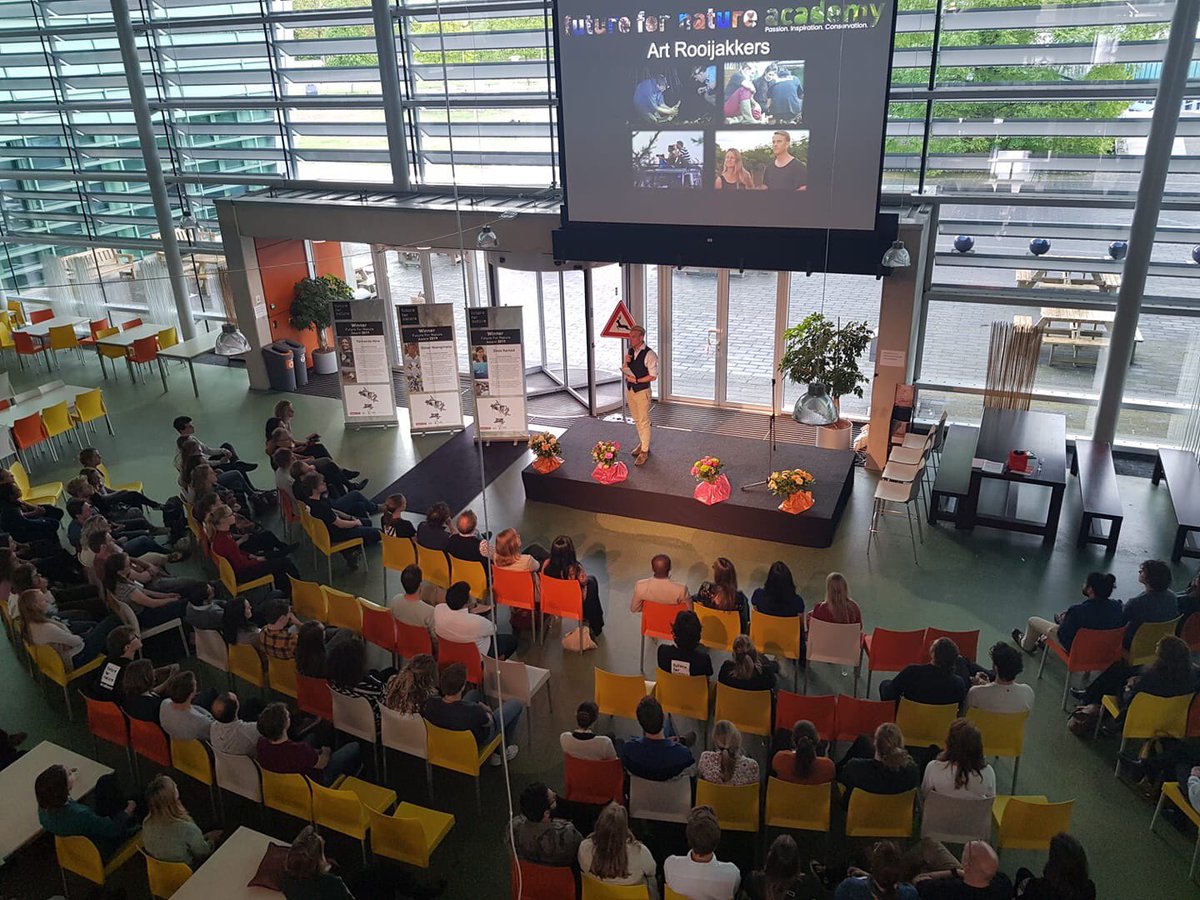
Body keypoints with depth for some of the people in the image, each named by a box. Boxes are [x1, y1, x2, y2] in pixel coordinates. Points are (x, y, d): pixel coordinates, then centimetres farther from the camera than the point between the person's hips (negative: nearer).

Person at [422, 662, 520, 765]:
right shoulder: (473, 711, -43)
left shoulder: (429, 704, -30)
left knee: (475, 694, 28)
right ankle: (499, 753, 31)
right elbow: (489, 722, -19)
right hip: (478, 741, -4)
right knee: (516, 704, 13)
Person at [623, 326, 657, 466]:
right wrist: (626, 362, -10)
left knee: (644, 422, 1)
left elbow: (653, 376, -17)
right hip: (629, 389, 7)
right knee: (636, 420, 19)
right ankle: (642, 443, 36)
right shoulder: (630, 351, 4)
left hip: (642, 391, -7)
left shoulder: (649, 354, -17)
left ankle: (645, 450, 9)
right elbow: (624, 371, 10)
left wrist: (636, 380, -21)